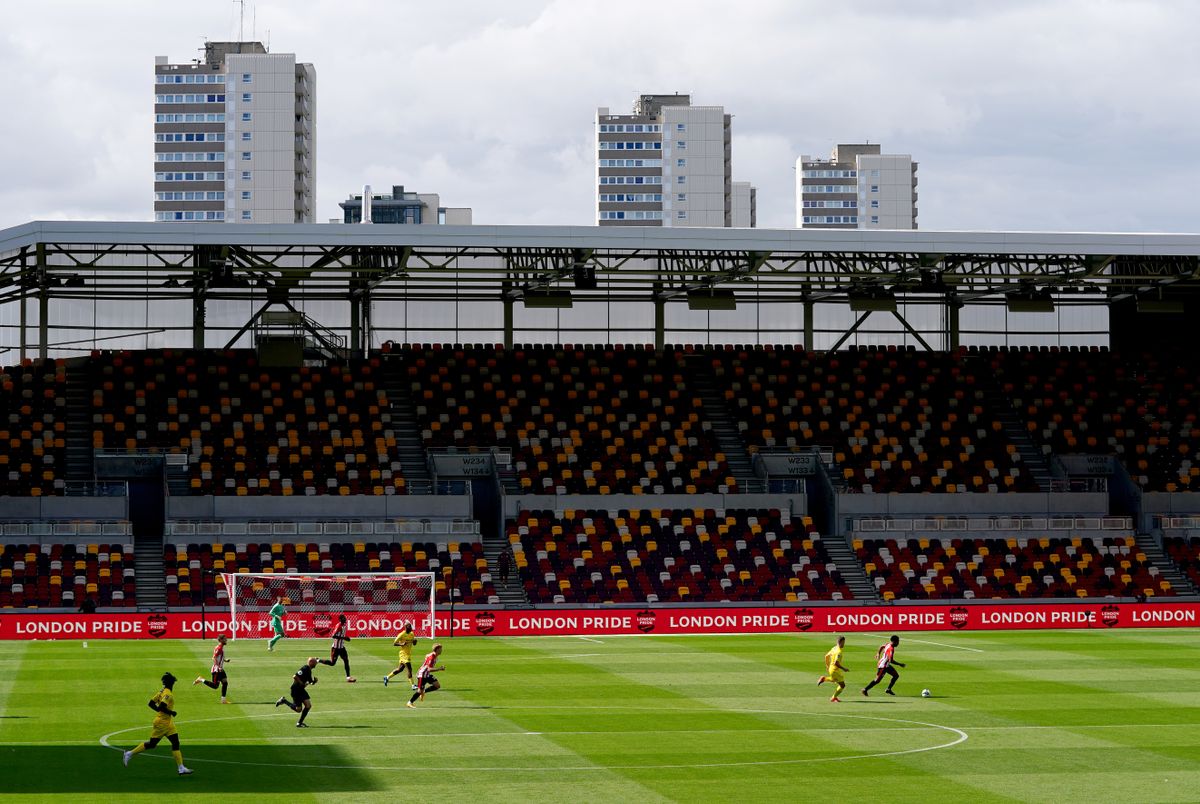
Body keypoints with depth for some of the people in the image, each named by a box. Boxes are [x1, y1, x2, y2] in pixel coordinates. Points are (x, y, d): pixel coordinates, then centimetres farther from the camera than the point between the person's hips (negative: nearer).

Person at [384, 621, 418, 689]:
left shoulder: (412, 634, 9)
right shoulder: (401, 635, -13)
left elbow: (414, 643, 19)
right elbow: (394, 643, -10)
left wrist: (415, 641, -5)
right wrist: (402, 644, -26)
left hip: (409, 654, 8)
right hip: (404, 653, -8)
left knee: (400, 669, 15)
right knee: (409, 669, -13)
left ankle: (387, 677, 31)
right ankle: (413, 685, -11)